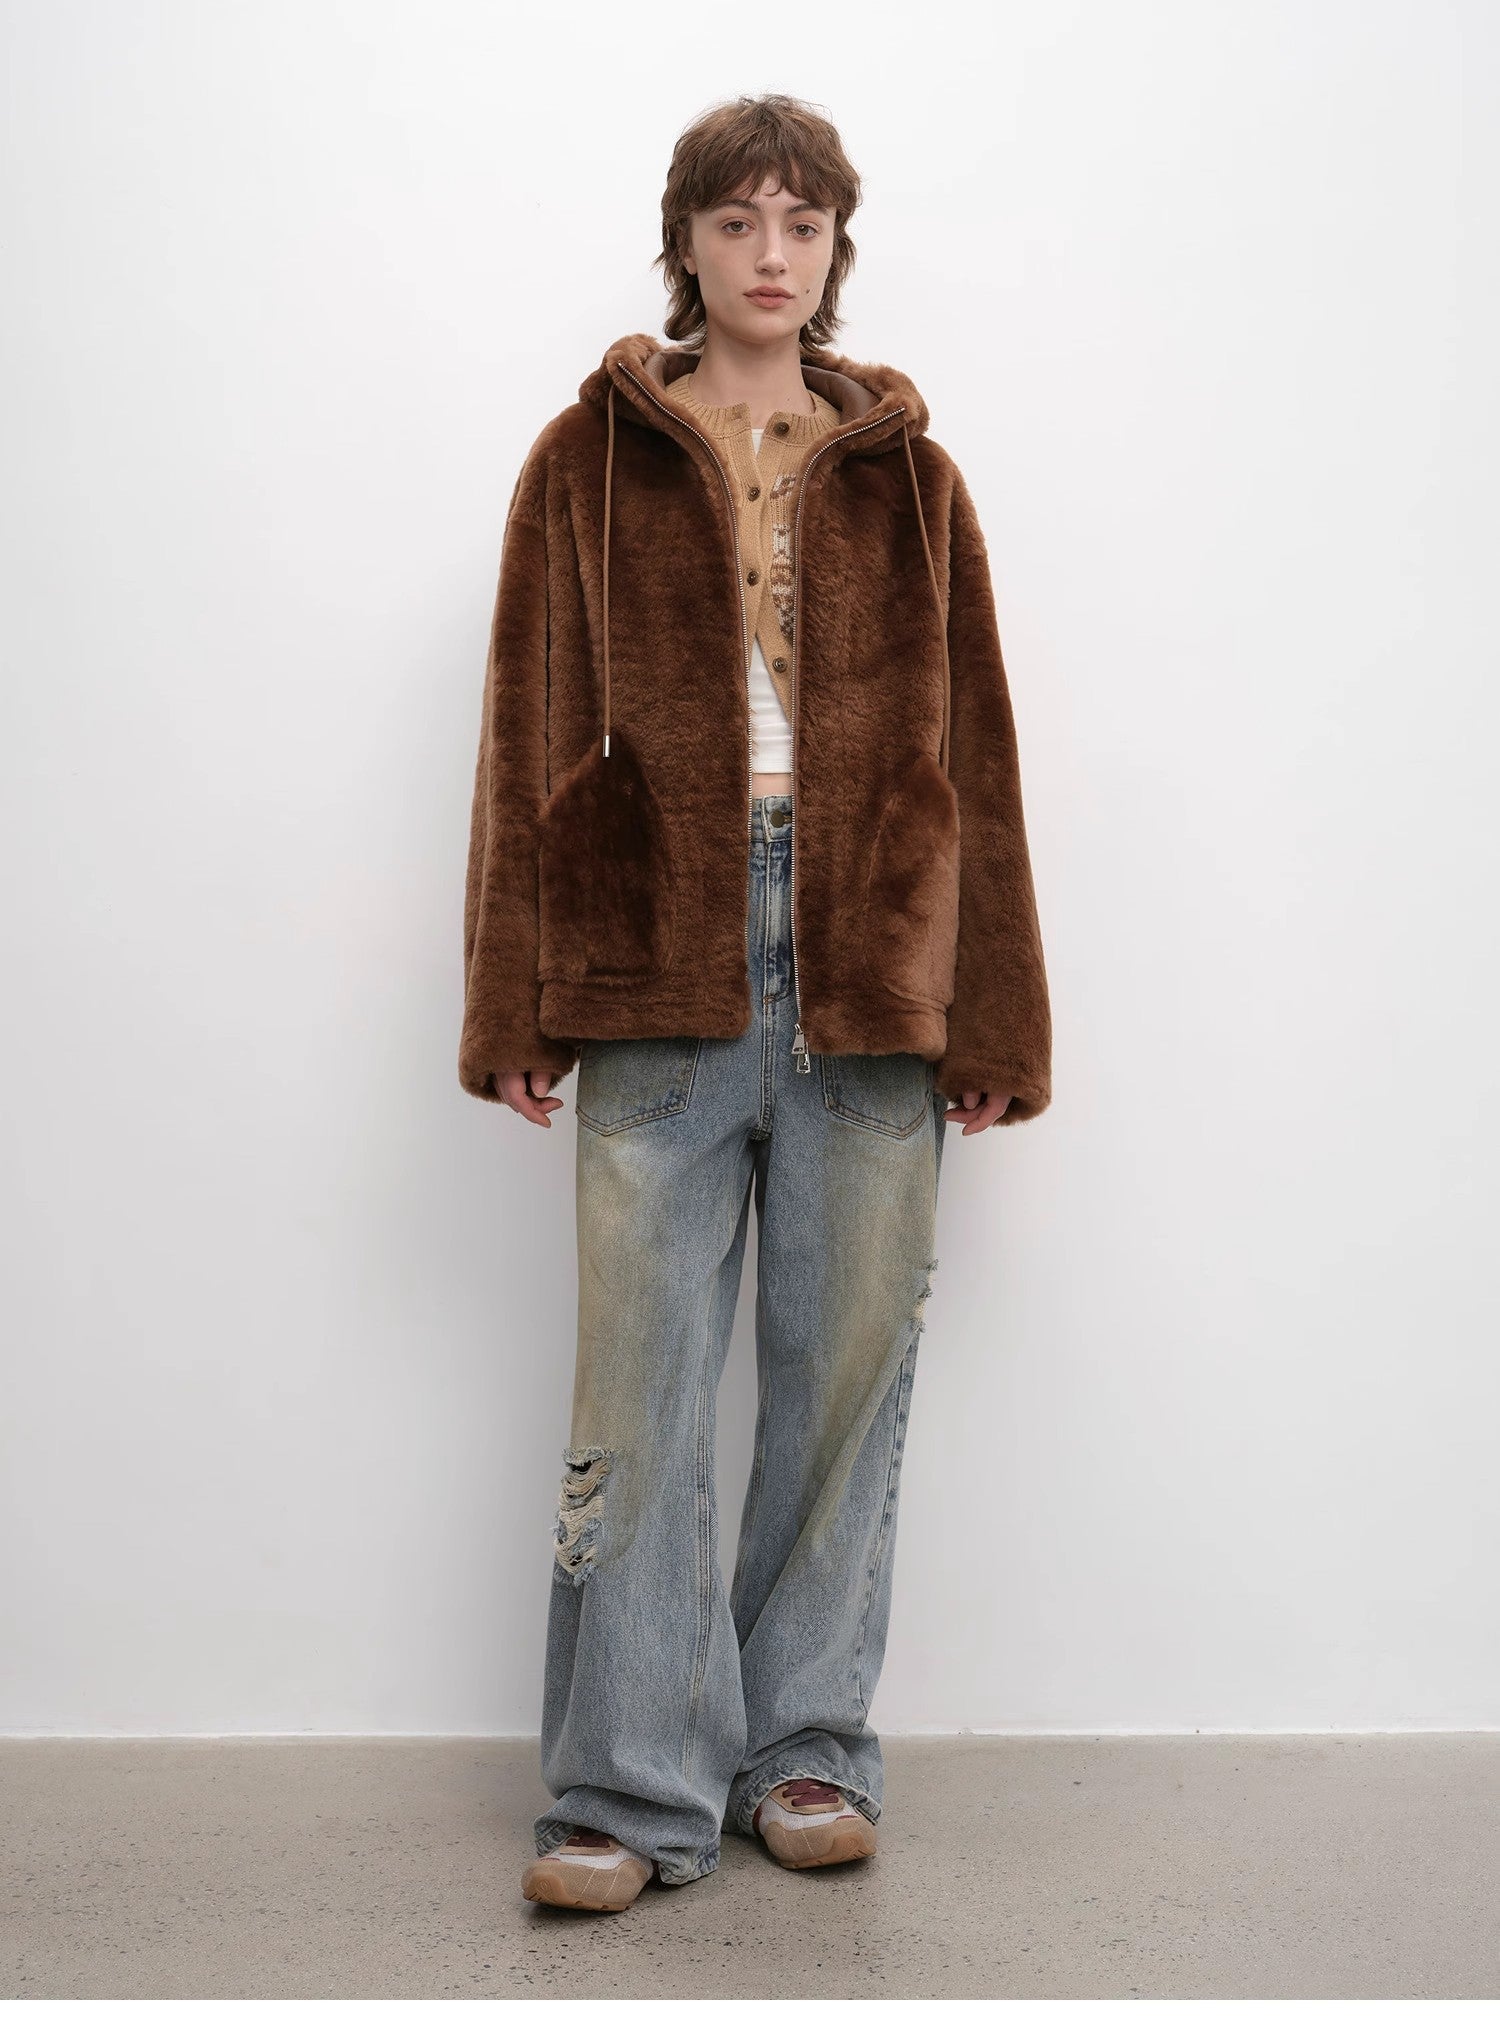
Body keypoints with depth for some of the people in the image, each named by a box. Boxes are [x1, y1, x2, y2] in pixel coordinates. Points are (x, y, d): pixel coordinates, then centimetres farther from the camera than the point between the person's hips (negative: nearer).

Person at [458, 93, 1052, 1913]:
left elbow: (973, 755, 11)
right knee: (640, 1383, -3)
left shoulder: (905, 475, 14)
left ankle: (810, 1748, 19)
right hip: (658, 957, -1)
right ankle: (635, 1788, 6)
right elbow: (531, 740, 5)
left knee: (847, 1370, 5)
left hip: (873, 967, 2)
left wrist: (992, 1016, 5)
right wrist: (515, 1004, -2)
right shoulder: (592, 459, 11)